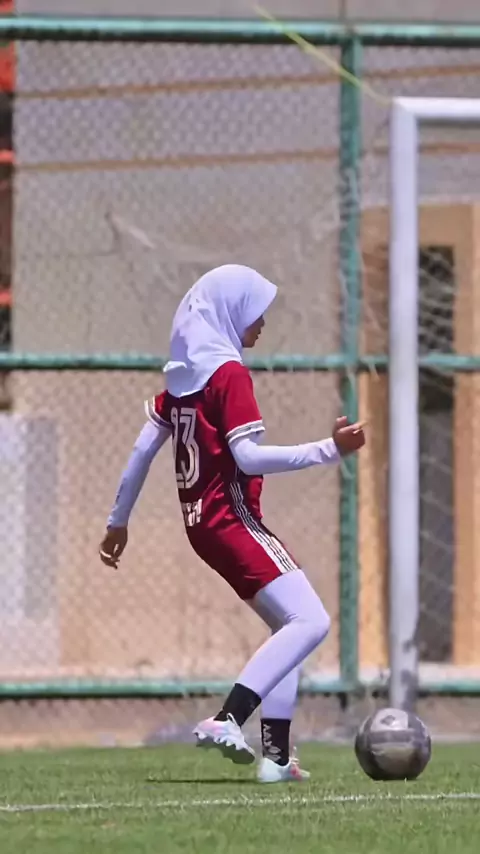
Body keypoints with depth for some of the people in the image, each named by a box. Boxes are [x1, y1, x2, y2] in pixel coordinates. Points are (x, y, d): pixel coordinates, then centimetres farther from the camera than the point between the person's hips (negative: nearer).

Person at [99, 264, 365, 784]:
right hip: (232, 520, -10)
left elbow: (144, 448, 16)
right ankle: (227, 720, -26)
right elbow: (249, 457, -20)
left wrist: (118, 521, 23)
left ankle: (276, 755, 6)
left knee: (289, 626, 14)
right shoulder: (229, 374, -12)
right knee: (310, 622, -16)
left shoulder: (181, 374, 13)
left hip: (201, 522, 10)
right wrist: (330, 450, -22)